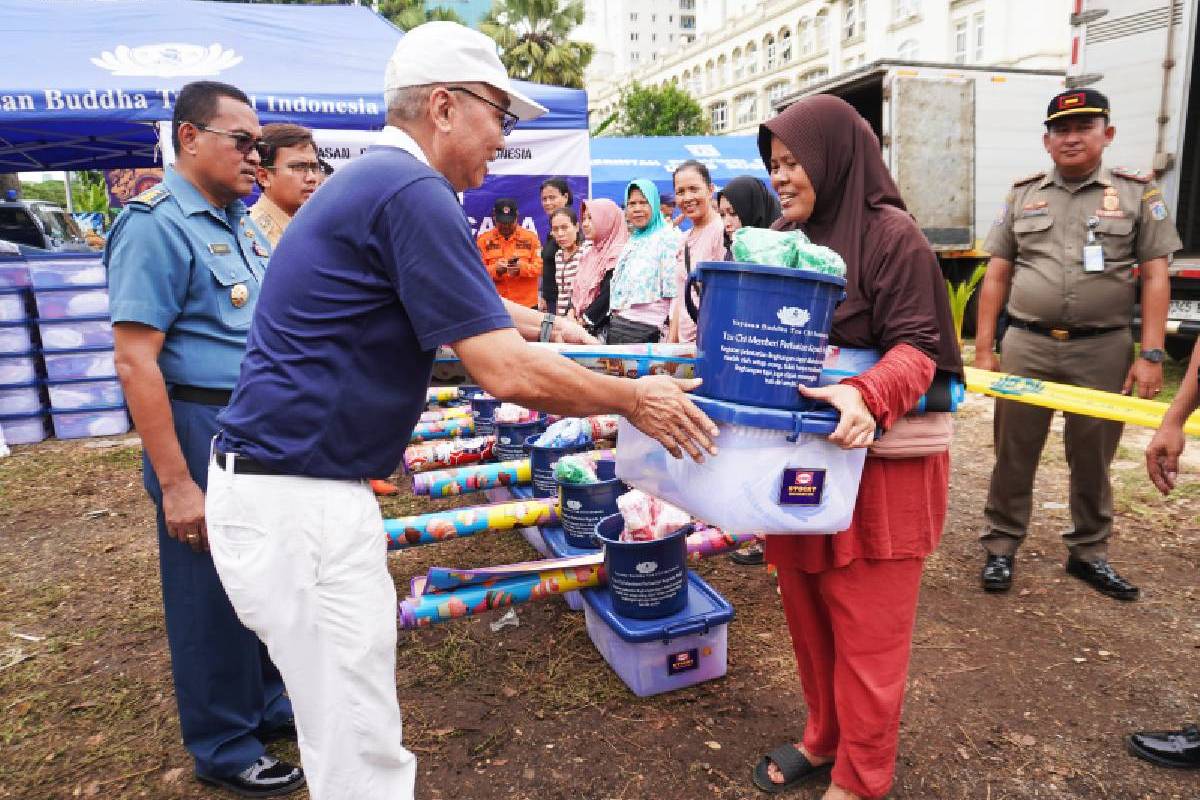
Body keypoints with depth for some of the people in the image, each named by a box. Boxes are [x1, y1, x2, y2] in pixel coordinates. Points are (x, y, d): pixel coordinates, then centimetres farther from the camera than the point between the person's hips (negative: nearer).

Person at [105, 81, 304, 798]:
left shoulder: (244, 223, 12)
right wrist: (176, 484, -22)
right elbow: (136, 361, -19)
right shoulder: (158, 225, -13)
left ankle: (268, 705, 39)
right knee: (213, 594, 7)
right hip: (203, 430, -8)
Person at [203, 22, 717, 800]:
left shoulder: (376, 179, 14)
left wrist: (547, 323, 29)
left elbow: (461, 298, 30)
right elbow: (506, 371, -23)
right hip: (297, 498, -10)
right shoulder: (411, 191, -19)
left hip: (294, 481, 10)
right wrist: (635, 400, -10)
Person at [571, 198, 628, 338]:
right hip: (585, 327, 8)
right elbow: (578, 287, 16)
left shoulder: (617, 254, -11)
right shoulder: (591, 253, 17)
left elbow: (608, 295, -18)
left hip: (604, 328, -8)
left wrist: (584, 319, -13)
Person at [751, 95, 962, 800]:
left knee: (866, 632, 5)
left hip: (878, 459, -6)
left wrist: (865, 396, -34)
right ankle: (824, 740, 38)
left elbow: (916, 346, -16)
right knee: (807, 611, 17)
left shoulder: (892, 236, -11)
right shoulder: (786, 238, 9)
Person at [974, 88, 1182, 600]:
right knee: (1013, 453, 7)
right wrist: (983, 349, 3)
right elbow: (996, 277, 8)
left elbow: (1154, 278, 2)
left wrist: (1151, 354, -7)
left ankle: (1089, 553, 28)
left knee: (1092, 459, 11)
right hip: (1026, 346, 1)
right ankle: (1000, 547, 21)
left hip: (1103, 350, -1)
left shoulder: (1137, 194, 5)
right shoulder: (1022, 195, 9)